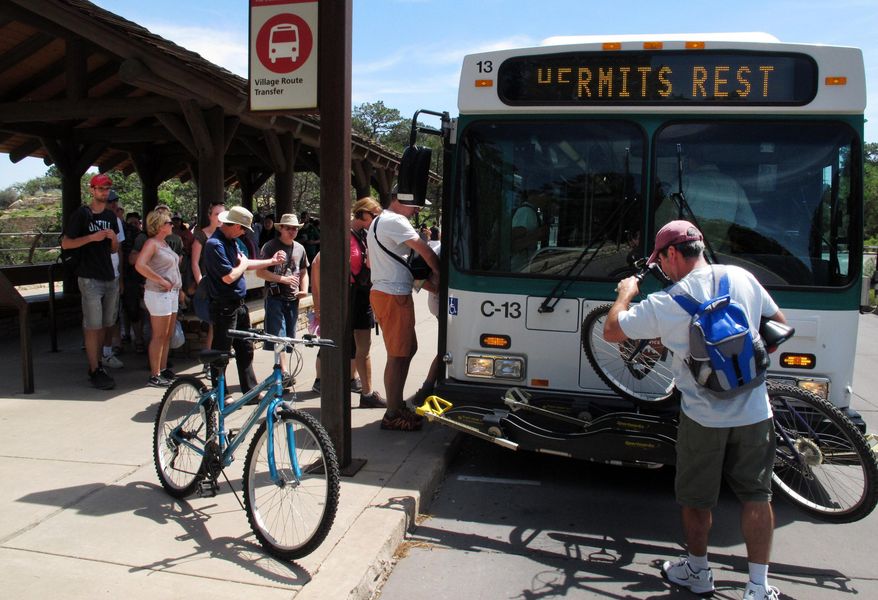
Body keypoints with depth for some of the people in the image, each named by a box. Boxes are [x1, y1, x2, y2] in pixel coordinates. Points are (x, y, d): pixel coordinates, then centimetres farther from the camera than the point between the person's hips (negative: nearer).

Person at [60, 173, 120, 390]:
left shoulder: (111, 216, 15)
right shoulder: (81, 214, -3)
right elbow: (65, 243, -7)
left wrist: (114, 238, -2)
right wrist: (91, 237, -18)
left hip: (110, 278, 6)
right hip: (90, 279, -6)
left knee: (104, 325, 10)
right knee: (93, 327, -5)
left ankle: (96, 362, 21)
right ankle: (95, 371, -1)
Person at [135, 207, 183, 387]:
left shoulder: (165, 243, 16)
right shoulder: (152, 243, -11)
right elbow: (140, 265, -25)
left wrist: (178, 288, 16)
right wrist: (161, 281, -21)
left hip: (171, 293, 9)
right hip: (159, 294, -9)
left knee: (168, 335, 14)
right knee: (159, 336, -5)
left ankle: (163, 369, 24)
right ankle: (154, 376, 1)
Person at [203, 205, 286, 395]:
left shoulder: (232, 241, 10)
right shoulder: (215, 244, -21)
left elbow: (246, 264, 22)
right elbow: (229, 276, -25)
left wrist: (272, 261, 23)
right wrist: (243, 264, -8)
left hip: (239, 306, 10)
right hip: (224, 308, -10)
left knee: (245, 349, 16)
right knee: (221, 352, 3)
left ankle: (250, 391, 26)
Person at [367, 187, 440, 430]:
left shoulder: (377, 221, 20)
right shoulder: (395, 221, -13)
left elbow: (370, 262, 26)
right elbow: (425, 251, -17)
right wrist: (437, 272, -1)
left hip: (382, 290, 10)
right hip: (394, 296, -10)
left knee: (409, 349, 17)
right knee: (397, 355, -4)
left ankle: (397, 405, 25)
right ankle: (392, 415, 3)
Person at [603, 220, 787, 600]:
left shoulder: (667, 303, -16)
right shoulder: (743, 278, -3)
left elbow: (611, 331, -7)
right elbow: (780, 326, 10)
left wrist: (625, 293, 9)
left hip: (703, 419, -3)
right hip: (754, 414, 4)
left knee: (696, 499, 15)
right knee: (756, 496, 14)